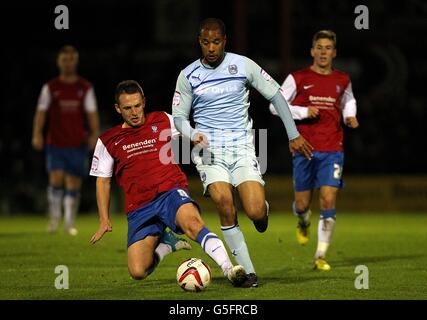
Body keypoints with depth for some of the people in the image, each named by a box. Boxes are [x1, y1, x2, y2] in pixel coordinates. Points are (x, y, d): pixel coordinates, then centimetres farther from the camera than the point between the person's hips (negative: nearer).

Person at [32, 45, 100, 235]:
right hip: (55, 144, -1)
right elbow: (41, 113, 2)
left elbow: (92, 114, 3)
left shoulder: (86, 88, 6)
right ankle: (54, 216, 3)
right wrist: (37, 135, -11)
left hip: (78, 144, 1)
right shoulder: (50, 88, 6)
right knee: (56, 179, -14)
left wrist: (95, 135, -11)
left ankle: (69, 222, 13)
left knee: (74, 184, 3)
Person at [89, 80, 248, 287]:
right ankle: (165, 243, 15)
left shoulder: (163, 122, 9)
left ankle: (229, 269, -47)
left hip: (171, 192, -2)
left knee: (192, 222, -38)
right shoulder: (108, 141, 10)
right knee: (138, 272, -15)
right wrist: (104, 220, 11)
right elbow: (103, 180, 17)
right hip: (139, 208, 2)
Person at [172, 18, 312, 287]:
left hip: (242, 146, 0)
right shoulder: (188, 76, 2)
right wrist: (193, 134, -14)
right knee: (225, 204, -23)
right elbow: (179, 116, 8)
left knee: (256, 212, -17)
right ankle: (247, 271, -13)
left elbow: (275, 94, 7)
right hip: (209, 149, 0)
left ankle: (263, 207, 24)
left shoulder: (243, 65, 0)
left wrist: (294, 135, 5)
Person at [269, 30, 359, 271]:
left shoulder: (343, 81, 8)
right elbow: (275, 105, 1)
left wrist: (350, 116, 7)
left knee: (328, 199, -13)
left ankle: (321, 256, -5)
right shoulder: (298, 79, -1)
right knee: (303, 204, 4)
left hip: (332, 151, 1)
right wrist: (303, 112, -12)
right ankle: (304, 223, 43)